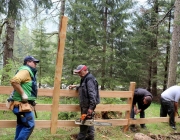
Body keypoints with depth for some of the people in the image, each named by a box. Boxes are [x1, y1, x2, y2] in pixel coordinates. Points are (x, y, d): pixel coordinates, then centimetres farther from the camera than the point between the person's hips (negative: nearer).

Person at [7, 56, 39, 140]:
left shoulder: (28, 72, 19)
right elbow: (14, 81, -30)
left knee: (21, 125, 17)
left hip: (22, 104, 11)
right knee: (29, 125, -9)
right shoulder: (26, 70, -13)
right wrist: (23, 94, -25)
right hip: (22, 103, -11)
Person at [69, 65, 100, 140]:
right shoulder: (85, 79, 15)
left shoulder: (90, 79, -18)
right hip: (85, 105, 11)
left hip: (88, 105, -11)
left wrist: (91, 107, -28)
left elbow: (92, 94, -24)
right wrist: (76, 86, 23)